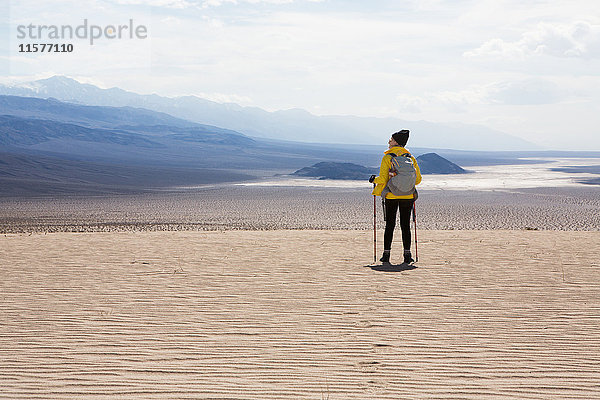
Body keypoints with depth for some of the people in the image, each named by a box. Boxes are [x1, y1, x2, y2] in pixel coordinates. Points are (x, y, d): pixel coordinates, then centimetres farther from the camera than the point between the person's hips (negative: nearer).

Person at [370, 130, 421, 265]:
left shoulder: (387, 158, -6)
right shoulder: (410, 158, 4)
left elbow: (383, 179, -11)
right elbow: (418, 179, 5)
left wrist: (375, 180, 9)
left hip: (391, 196, -2)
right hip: (408, 196, 2)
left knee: (390, 225, 3)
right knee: (405, 225, 6)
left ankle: (386, 254, 3)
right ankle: (407, 255, 3)